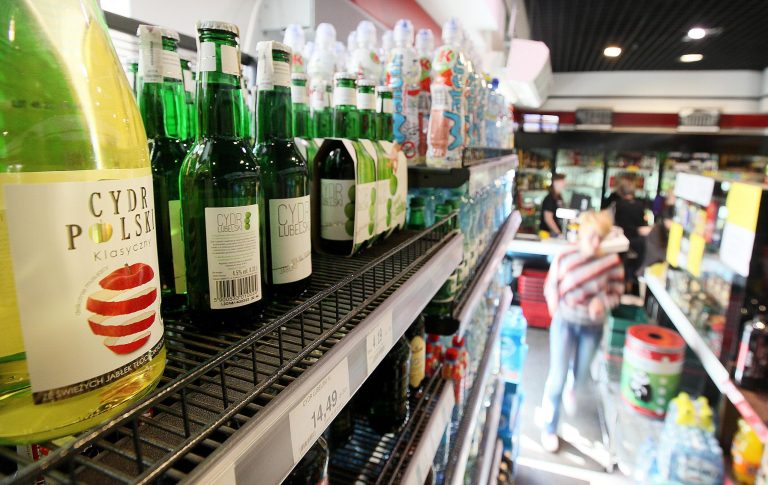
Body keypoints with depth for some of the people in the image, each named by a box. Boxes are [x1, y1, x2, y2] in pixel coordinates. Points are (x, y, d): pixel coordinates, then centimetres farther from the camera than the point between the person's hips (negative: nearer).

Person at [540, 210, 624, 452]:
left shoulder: (611, 261, -15)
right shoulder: (564, 257, -16)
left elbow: (616, 291, -2)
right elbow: (551, 286, -1)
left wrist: (603, 302, -21)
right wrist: (557, 309, -9)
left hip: (593, 326, 2)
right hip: (565, 323, -2)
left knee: (581, 373, 21)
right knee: (557, 377, -1)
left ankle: (571, 389, 61)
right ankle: (549, 428, 20)